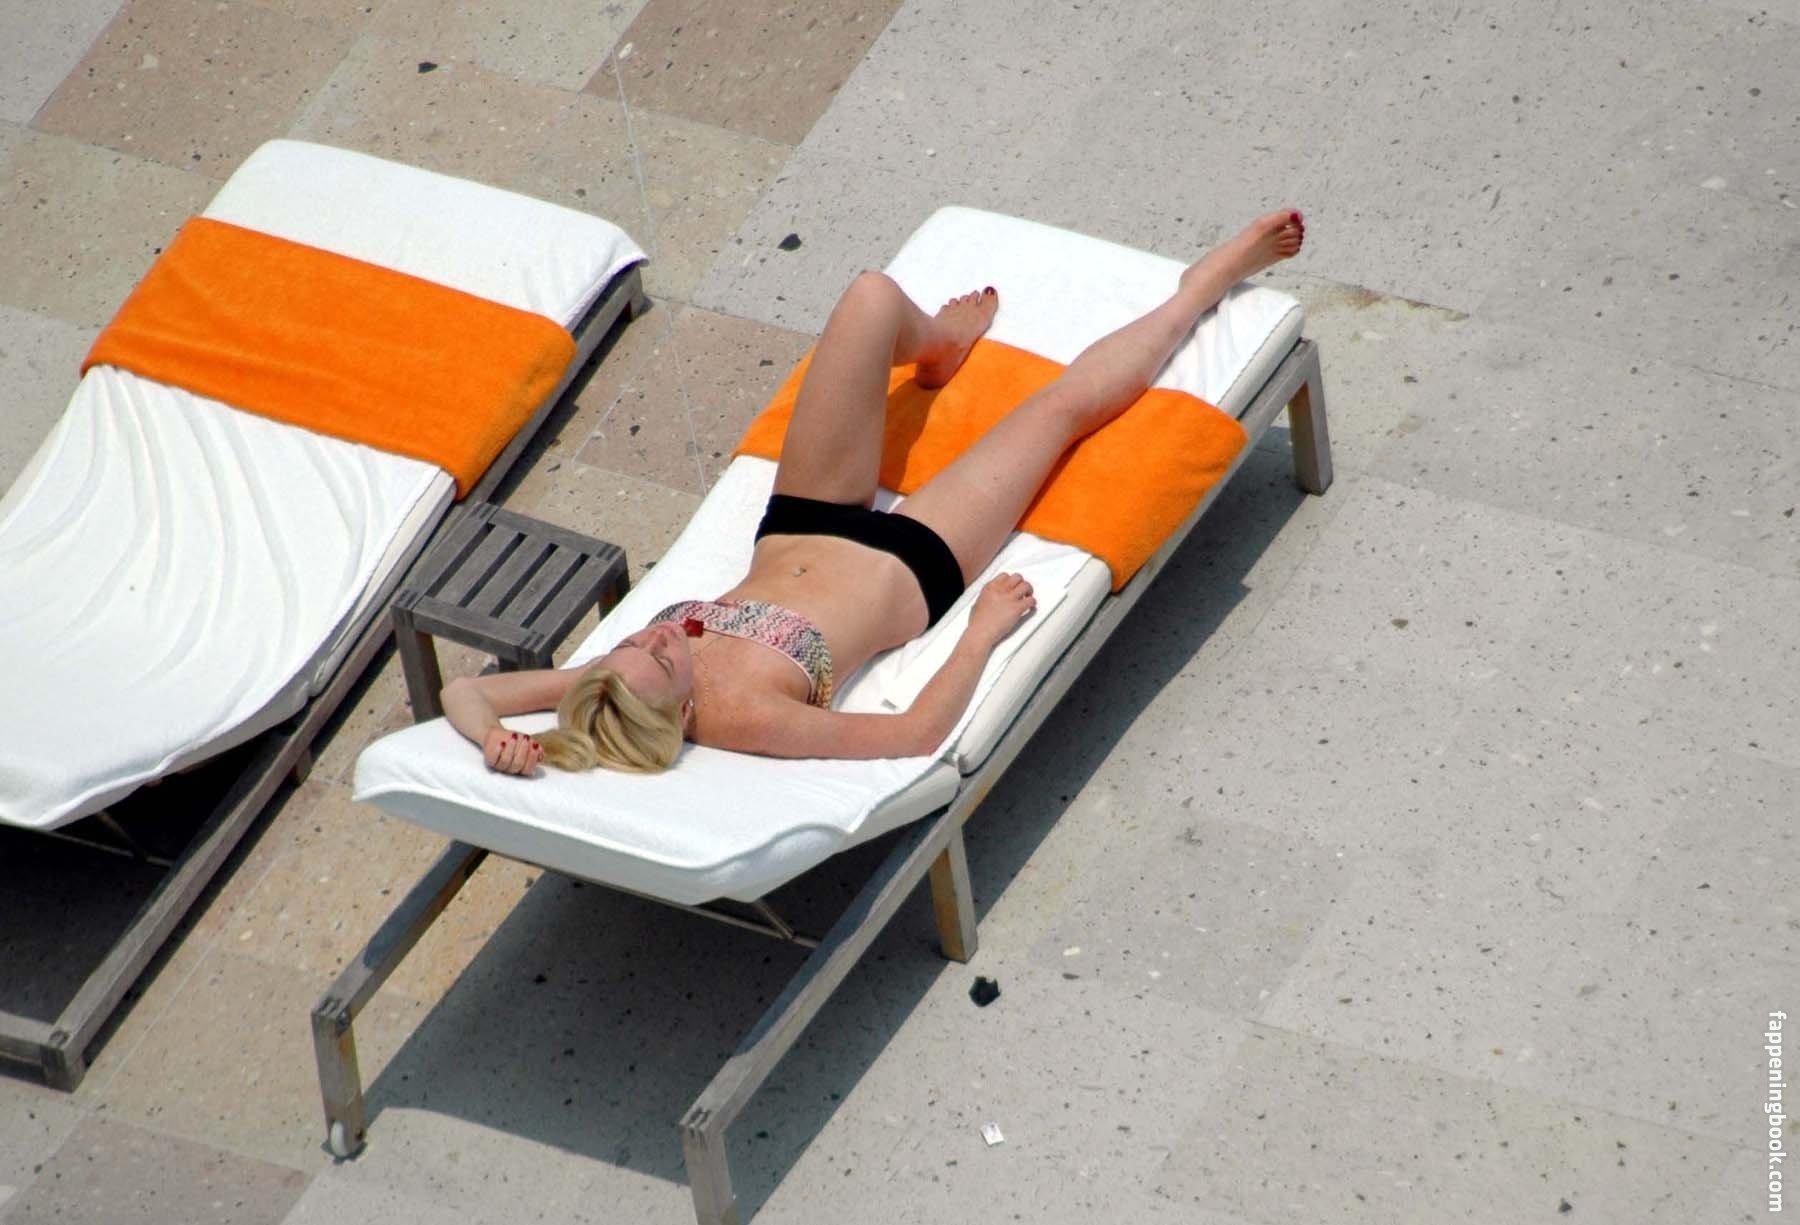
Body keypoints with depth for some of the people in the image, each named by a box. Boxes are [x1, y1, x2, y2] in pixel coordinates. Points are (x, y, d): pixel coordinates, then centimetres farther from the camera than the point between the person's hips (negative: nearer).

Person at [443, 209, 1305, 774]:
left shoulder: (614, 683, -29)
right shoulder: (744, 716, -39)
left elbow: (463, 692, -24)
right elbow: (918, 732, -33)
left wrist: (498, 741, -44)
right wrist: (985, 630, -23)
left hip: (800, 526, 5)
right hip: (915, 565, -4)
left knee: (874, 299, -1)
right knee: (1067, 404, 5)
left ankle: (938, 344, 42)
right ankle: (1203, 286, 38)